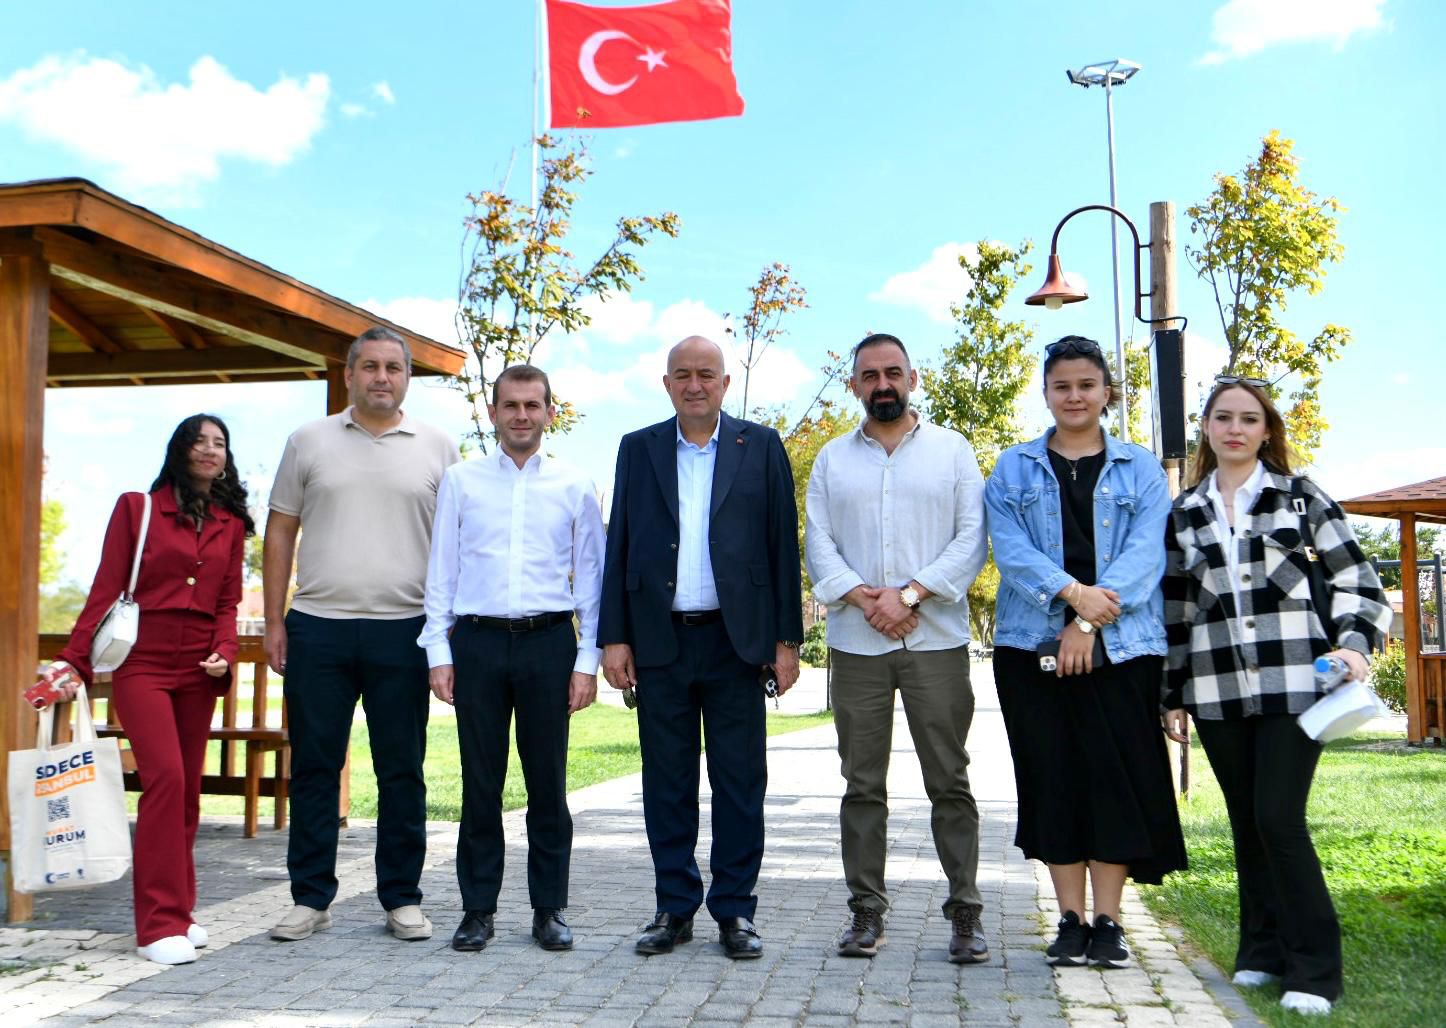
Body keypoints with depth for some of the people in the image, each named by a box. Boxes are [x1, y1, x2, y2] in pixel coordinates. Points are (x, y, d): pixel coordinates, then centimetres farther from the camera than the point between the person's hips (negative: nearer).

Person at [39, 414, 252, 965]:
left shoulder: (231, 524, 13)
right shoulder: (137, 508, 4)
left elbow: (227, 604, 12)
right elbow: (106, 589, 1)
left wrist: (224, 654, -5)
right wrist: (74, 662, -3)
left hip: (199, 669, 4)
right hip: (143, 661, -4)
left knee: (187, 789, 7)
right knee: (165, 776, -15)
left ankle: (176, 912, 19)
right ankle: (160, 923, -10)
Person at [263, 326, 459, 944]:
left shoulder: (436, 448, 7)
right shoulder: (309, 442, 9)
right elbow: (280, 532, 9)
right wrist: (274, 621, 2)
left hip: (402, 631, 0)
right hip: (317, 628, 1)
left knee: (402, 771, 5)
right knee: (313, 766, 6)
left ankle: (402, 898, 16)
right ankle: (311, 897, 18)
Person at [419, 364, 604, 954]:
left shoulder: (574, 487, 7)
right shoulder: (460, 481, 8)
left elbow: (590, 575, 7)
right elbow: (441, 571, 9)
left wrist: (588, 660, 1)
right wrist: (438, 651, 2)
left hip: (548, 641, 0)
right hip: (477, 640, 0)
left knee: (548, 781, 5)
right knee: (480, 782, 5)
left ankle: (549, 909, 17)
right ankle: (478, 909, 17)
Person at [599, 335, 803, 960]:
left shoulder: (761, 447, 5)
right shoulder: (638, 449, 10)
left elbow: (783, 546, 3)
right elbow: (618, 548, 8)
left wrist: (786, 639, -2)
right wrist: (613, 638, 1)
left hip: (735, 639, -1)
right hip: (659, 642, 2)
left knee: (739, 782, 3)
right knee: (667, 784, 8)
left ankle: (734, 911, 15)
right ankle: (675, 908, 19)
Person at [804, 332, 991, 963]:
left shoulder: (951, 450, 8)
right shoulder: (833, 459, 13)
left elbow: (972, 539, 0)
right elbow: (818, 544, 6)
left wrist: (910, 594, -12)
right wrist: (864, 599, -11)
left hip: (936, 640, -1)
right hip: (855, 644, 2)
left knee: (949, 782, 1)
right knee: (863, 785, 5)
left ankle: (966, 912, 8)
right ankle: (866, 911, 13)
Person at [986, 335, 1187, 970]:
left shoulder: (1141, 469, 9)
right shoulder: (1014, 469, 11)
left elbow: (1145, 553, -3)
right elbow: (1009, 547, -3)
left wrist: (1091, 621, -16)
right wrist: (1071, 592, -20)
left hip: (1121, 645, -1)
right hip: (1033, 645, 1)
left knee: (1117, 777, -2)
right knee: (1052, 779, 3)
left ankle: (1108, 921, 9)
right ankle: (1071, 921, 13)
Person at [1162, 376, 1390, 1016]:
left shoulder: (1299, 496, 5)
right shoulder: (1183, 514, 12)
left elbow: (1356, 581, 4)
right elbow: (1176, 609, 14)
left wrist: (1353, 644, -13)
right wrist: (1172, 693, 14)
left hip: (1291, 680, -3)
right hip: (1215, 689, 3)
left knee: (1279, 818, -10)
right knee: (1246, 821, 8)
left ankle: (1312, 967, 1)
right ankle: (1262, 951, 21)